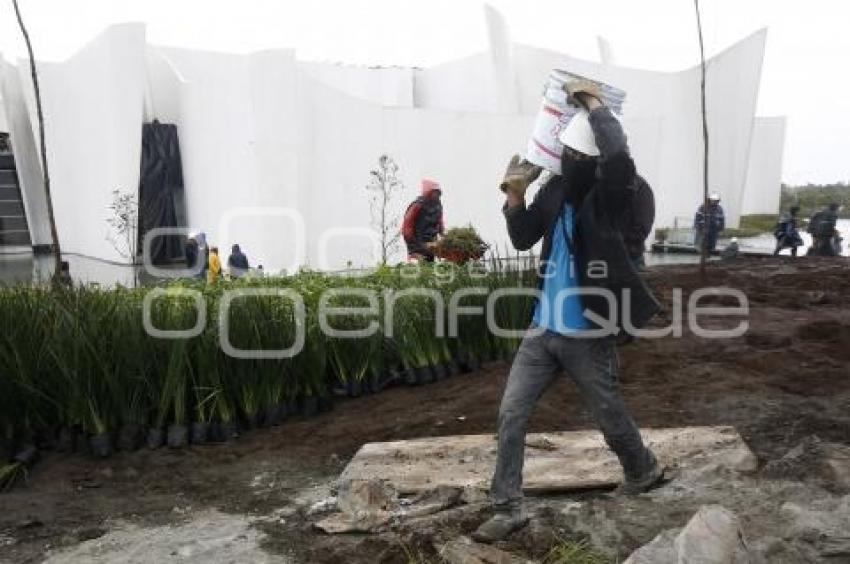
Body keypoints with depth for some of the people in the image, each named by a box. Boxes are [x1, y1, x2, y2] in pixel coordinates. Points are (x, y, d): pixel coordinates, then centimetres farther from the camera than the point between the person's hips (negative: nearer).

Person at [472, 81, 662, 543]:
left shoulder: (610, 195, -15)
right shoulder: (556, 189, 1)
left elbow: (621, 158, -37)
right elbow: (523, 239, 7)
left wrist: (593, 104, -24)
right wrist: (515, 195, -10)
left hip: (587, 337, -5)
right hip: (543, 328, 5)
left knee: (611, 417, 15)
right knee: (511, 414, 3)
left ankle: (644, 472, 46)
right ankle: (508, 508, 15)